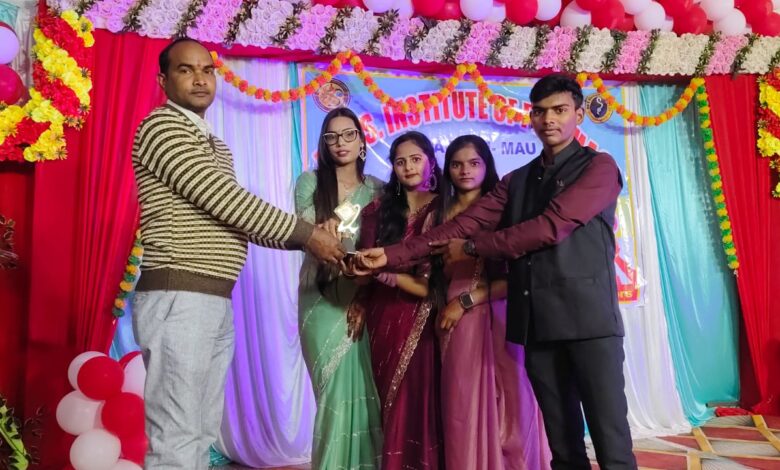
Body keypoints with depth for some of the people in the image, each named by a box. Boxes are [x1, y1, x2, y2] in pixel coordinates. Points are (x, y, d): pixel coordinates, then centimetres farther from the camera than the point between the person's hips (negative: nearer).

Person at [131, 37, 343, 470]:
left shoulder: (214, 145, 22)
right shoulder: (162, 126, -6)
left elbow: (234, 215, 17)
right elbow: (225, 200, -16)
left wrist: (305, 240, 6)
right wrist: (307, 233, -10)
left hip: (217, 303, 9)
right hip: (177, 300, -9)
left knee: (202, 434, 14)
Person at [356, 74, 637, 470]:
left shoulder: (599, 167, 2)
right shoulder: (517, 181, 18)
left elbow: (550, 228, -12)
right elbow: (463, 224, 5)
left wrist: (471, 248, -5)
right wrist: (391, 255, -5)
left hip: (588, 319, -4)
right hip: (537, 324, 5)